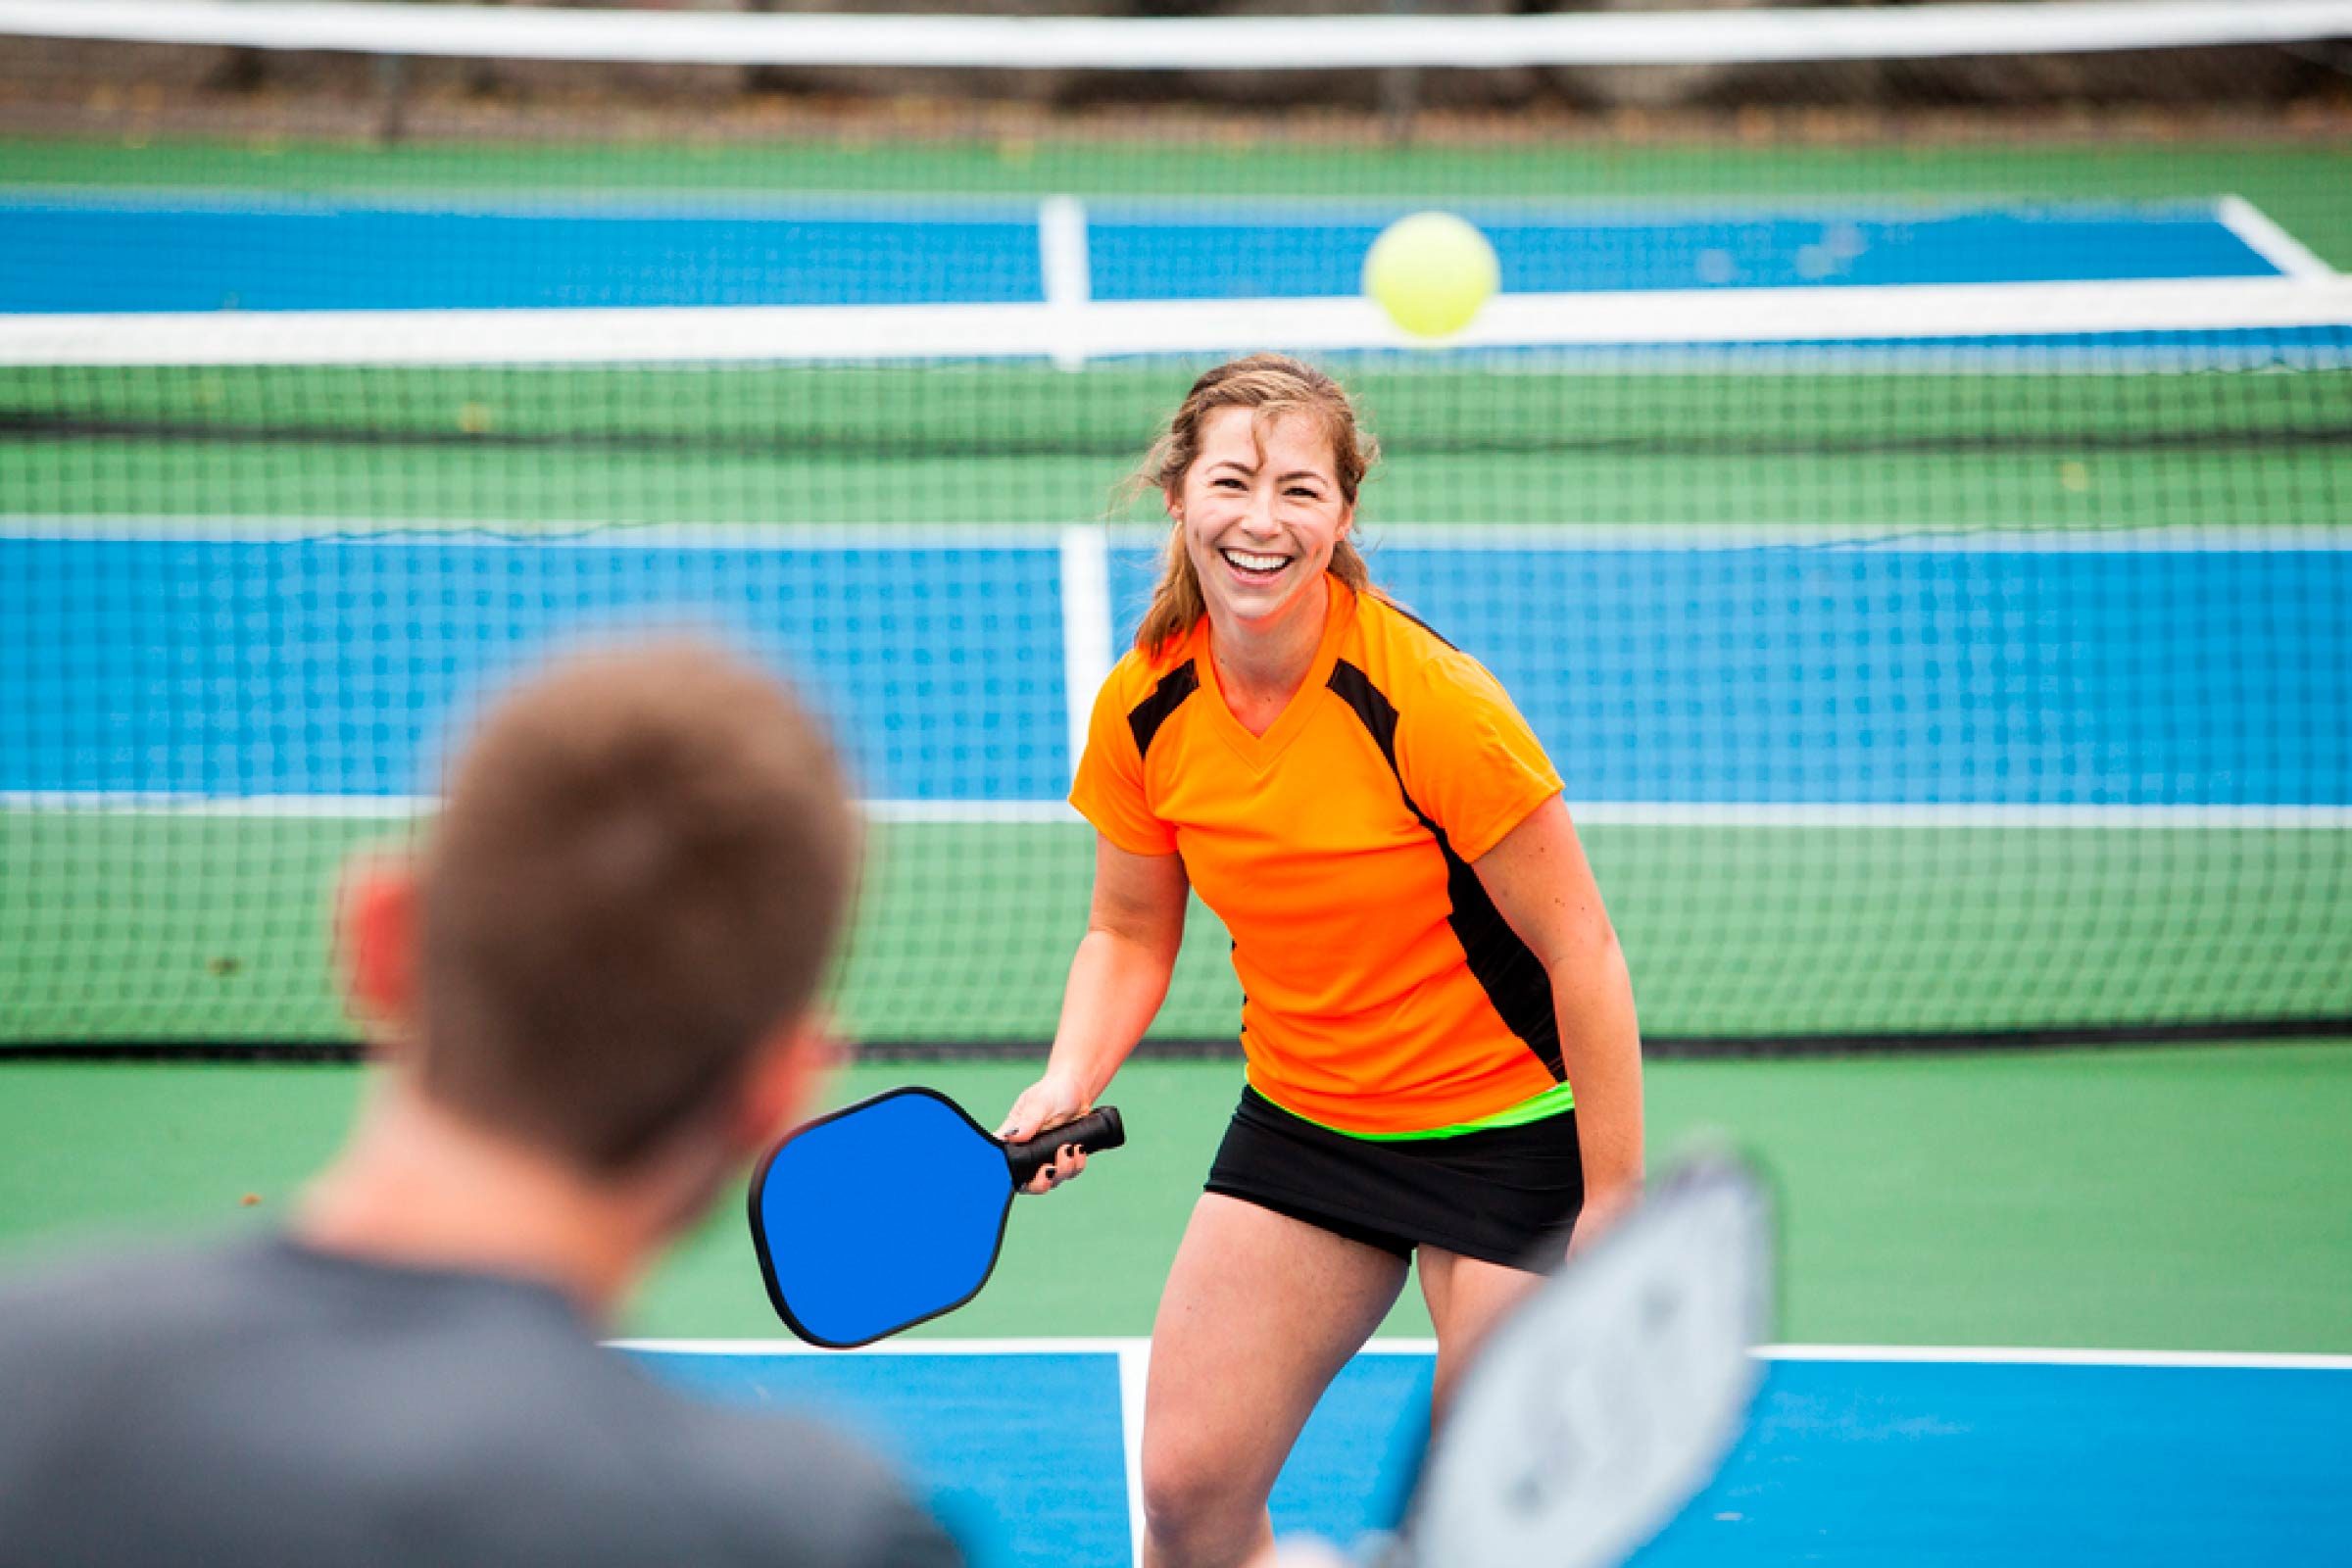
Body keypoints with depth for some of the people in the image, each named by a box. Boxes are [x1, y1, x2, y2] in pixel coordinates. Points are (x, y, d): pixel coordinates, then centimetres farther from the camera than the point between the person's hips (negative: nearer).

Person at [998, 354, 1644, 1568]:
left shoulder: (1428, 704, -23)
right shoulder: (1142, 712, -8)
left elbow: (1581, 952, -17)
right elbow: (1130, 933, 9)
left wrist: (1613, 1211, -16)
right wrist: (1071, 1081, -10)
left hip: (1506, 1132, -5)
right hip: (1298, 1125, 5)